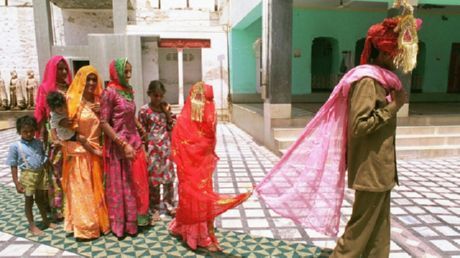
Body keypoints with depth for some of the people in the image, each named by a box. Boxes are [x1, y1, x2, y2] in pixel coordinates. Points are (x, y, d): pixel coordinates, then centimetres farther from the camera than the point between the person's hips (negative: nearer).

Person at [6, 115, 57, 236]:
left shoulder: (38, 143, 1)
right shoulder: (15, 146, -11)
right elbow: (14, 166, -8)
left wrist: (48, 175, 10)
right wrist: (17, 183, -10)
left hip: (41, 173, 4)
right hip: (28, 175, -4)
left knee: (40, 198, 20)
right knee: (29, 200, 10)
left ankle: (46, 220, 36)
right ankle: (32, 225, 25)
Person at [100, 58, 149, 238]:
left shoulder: (128, 90, 8)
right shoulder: (109, 92, -13)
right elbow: (104, 123, -16)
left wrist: (139, 141, 15)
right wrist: (124, 144, -19)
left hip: (134, 141, 7)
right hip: (118, 145, -7)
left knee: (137, 182, 14)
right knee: (121, 185, 7)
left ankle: (135, 219, 32)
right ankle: (121, 223, 25)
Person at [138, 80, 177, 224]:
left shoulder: (166, 107, 4)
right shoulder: (144, 110, -7)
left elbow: (171, 127, 5)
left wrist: (167, 113, -7)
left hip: (166, 147, 4)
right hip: (152, 148, -3)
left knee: (169, 176, 10)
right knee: (153, 178, 5)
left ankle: (169, 205, 25)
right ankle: (155, 209, 18)